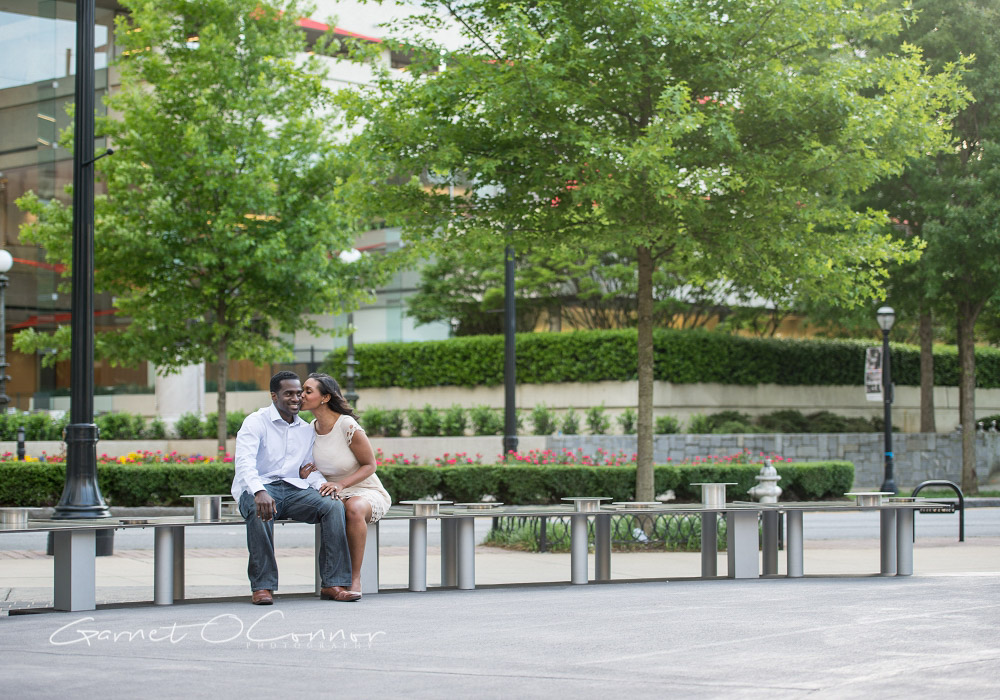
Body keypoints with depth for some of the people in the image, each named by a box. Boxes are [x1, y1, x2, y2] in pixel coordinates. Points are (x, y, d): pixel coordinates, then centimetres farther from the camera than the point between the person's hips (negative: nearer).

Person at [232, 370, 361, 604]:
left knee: (333, 505, -22)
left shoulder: (307, 431, 18)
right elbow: (245, 462, -17)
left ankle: (333, 584, -23)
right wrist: (259, 491, -37)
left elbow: (310, 469, 19)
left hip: (294, 489, 5)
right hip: (258, 488, -5)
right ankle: (262, 586, -32)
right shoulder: (256, 422, -2)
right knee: (260, 510, -40)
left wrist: (323, 484, -7)